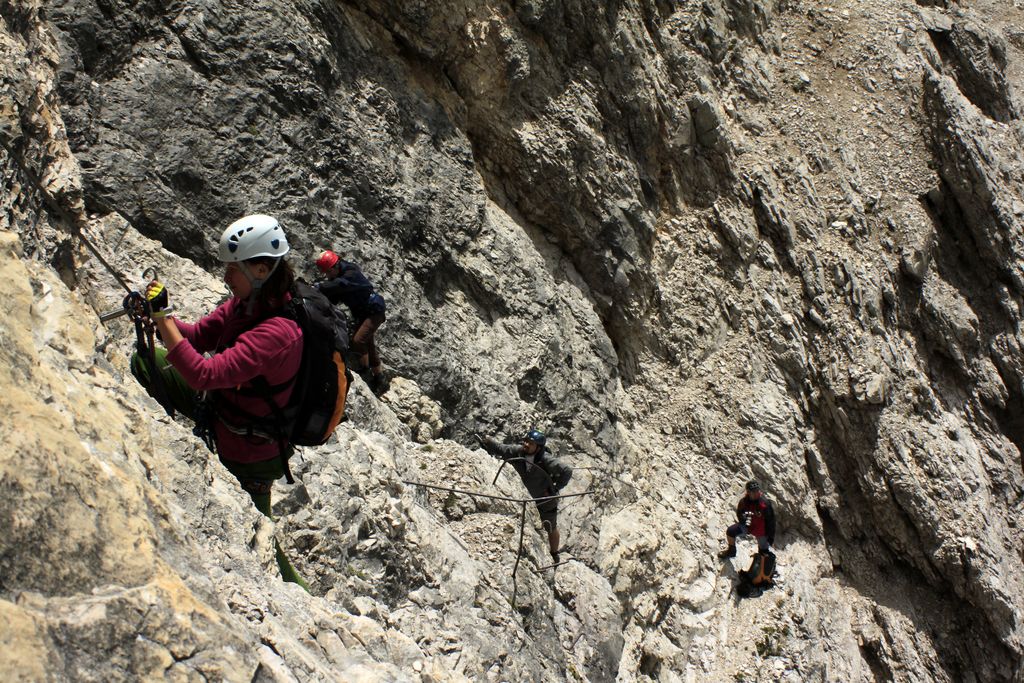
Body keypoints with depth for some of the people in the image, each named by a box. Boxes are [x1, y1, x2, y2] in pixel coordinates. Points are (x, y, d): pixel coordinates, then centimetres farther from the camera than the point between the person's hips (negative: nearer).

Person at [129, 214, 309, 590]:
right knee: (144, 361, 10)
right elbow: (198, 336, 2)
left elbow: (204, 374, -40)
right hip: (222, 409, 9)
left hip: (249, 453, -8)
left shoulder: (277, 331, -37)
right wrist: (157, 315, -16)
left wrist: (162, 316, -36)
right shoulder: (247, 301, -9)